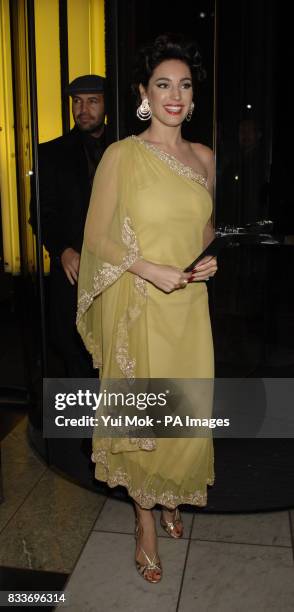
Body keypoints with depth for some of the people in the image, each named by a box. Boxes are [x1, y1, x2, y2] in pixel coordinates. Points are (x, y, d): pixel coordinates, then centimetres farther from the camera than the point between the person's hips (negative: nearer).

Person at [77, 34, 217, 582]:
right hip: (138, 306, -4)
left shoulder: (203, 157, 8)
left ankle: (171, 500, 40)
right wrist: (151, 269, -18)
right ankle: (145, 522, 29)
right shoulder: (122, 155, -6)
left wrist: (210, 258, 0)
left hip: (189, 307, 4)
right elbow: (96, 235, -6)